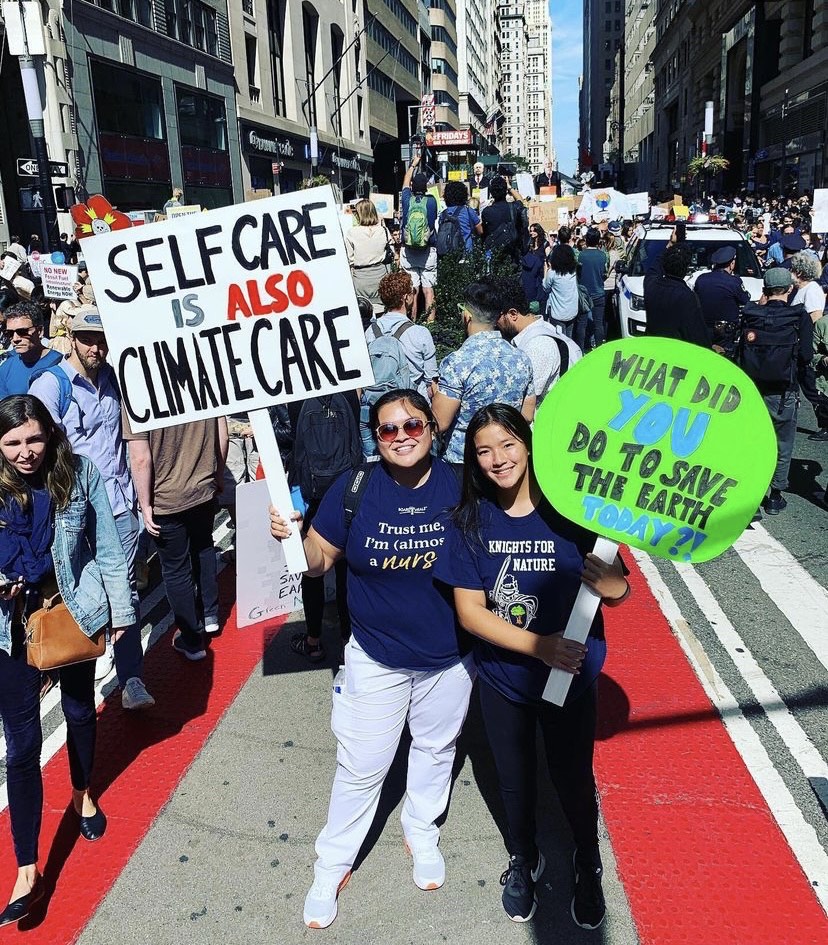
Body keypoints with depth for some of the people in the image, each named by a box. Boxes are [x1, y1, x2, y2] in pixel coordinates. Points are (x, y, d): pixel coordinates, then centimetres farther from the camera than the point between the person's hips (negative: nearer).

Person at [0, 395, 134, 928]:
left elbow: (108, 549, -3)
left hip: (75, 613, 1)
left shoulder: (80, 474, -11)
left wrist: (120, 610, 0)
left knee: (80, 710, 23)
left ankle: (83, 794, 52)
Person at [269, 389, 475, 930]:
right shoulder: (355, 489, -13)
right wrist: (291, 537, -27)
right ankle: (332, 866, 33)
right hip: (376, 658, -1)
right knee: (360, 768, 10)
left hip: (450, 660, 1)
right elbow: (319, 559, -7)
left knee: (435, 750, 24)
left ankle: (422, 834, 50)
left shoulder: (461, 487, -13)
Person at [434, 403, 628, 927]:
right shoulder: (471, 520, -12)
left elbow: (622, 591, -10)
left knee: (574, 780, 17)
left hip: (570, 679, -1)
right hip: (503, 680, 2)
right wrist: (539, 645, -27)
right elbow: (470, 611, -15)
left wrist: (607, 583, -34)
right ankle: (524, 860, 53)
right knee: (515, 780, 23)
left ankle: (589, 870, 48)